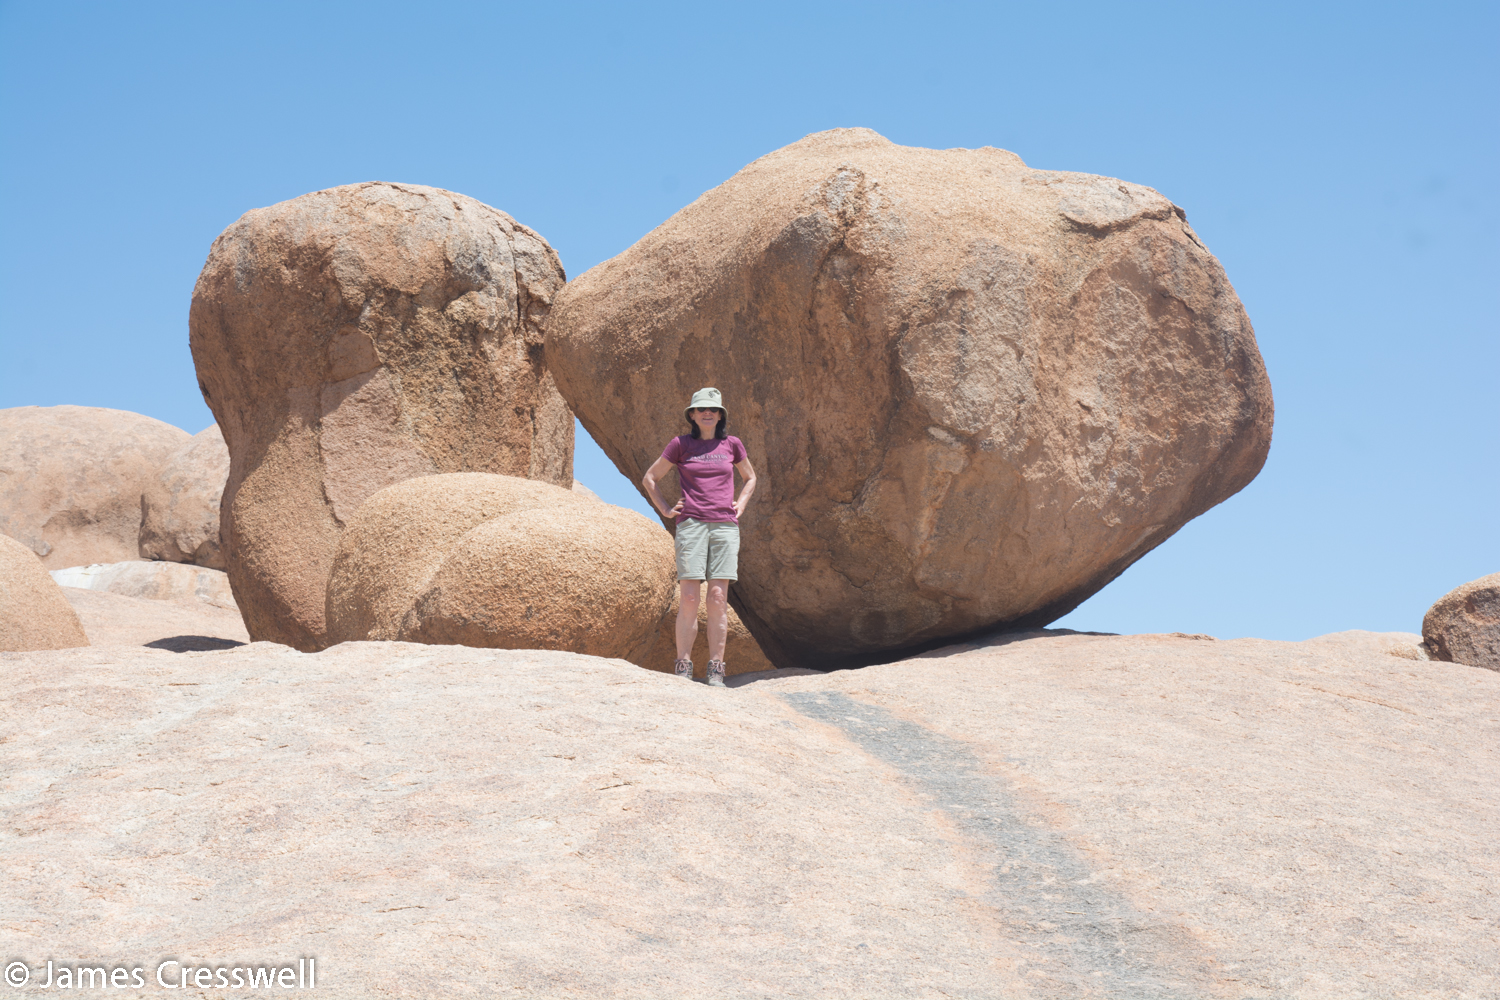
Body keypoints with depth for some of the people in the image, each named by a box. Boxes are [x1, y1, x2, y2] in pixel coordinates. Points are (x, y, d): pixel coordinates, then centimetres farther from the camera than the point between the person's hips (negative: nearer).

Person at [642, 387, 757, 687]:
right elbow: (649, 478, 15)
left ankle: (716, 671, 0)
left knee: (718, 598, -3)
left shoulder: (732, 445, 10)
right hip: (691, 524, -1)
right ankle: (683, 669, -4)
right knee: (689, 598, -8)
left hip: (724, 525, 1)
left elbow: (750, 477, 27)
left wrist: (740, 505, 12)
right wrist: (665, 510, 7)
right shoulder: (680, 445, 5)